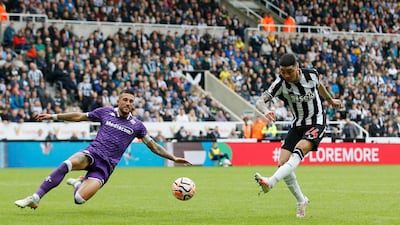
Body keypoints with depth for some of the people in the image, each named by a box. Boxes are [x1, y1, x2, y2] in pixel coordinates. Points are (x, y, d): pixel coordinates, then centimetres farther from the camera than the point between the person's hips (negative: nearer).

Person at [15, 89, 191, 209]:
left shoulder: (136, 125, 8)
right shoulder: (105, 112, 9)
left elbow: (153, 146, 17)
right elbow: (79, 117, 19)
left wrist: (173, 158, 10)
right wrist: (53, 116, 17)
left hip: (106, 165, 0)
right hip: (92, 153, 0)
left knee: (80, 199, -24)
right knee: (68, 164, -38)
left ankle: (79, 183, 16)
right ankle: (35, 198, -31)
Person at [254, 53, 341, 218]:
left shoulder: (311, 74, -11)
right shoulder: (280, 83, -14)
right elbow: (260, 101, -23)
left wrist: (330, 100, 33)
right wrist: (265, 110, -48)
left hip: (316, 123, -3)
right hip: (297, 125, 3)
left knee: (298, 151, -30)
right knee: (282, 163, -8)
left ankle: (271, 182, -47)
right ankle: (301, 201, 12)